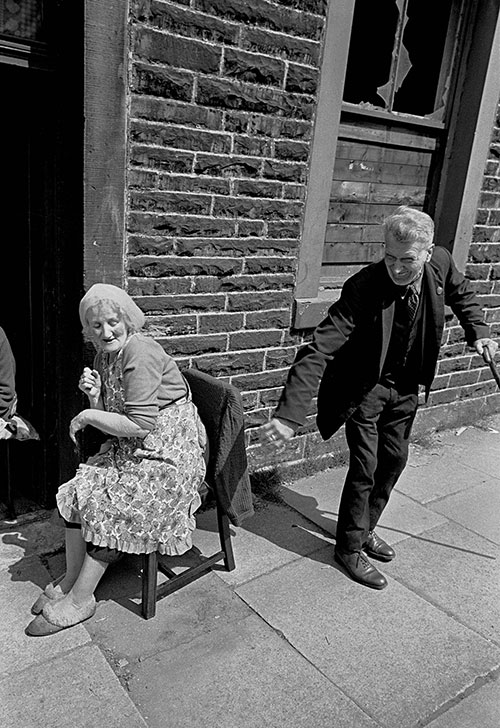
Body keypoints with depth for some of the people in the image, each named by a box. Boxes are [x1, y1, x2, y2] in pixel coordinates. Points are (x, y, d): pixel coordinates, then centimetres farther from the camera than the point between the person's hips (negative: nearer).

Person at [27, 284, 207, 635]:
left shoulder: (140, 352, -21)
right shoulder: (105, 356, 7)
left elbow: (140, 424, -25)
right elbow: (110, 418, 11)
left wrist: (87, 416, -15)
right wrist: (94, 396, -9)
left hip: (168, 452, -8)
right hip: (130, 448, 9)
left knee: (110, 508, -14)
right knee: (79, 491, -5)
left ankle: (79, 599, 4)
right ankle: (70, 580, 10)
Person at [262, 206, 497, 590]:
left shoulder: (441, 262, -16)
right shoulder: (364, 287, -31)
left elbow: (462, 294, 12)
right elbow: (319, 349, -37)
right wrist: (288, 414, -45)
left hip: (406, 386, 6)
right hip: (365, 386, -6)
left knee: (395, 459, 16)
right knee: (366, 467, -2)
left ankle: (365, 529, 38)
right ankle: (349, 548, 21)